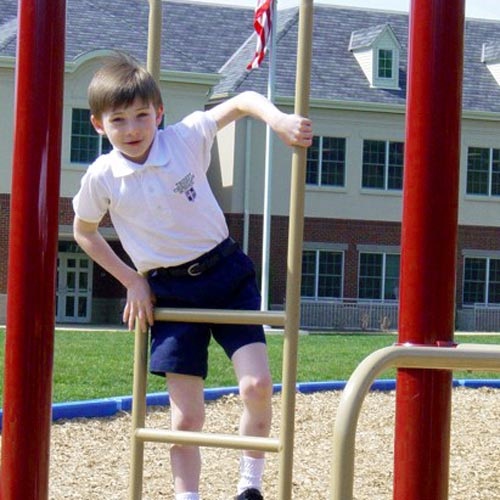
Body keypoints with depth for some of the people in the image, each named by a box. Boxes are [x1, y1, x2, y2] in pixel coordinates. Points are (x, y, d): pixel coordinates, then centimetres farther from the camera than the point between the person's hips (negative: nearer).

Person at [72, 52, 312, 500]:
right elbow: (84, 232, 10)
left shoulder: (186, 138, -9)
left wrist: (279, 120, -26)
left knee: (257, 387, -14)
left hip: (226, 272, 0)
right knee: (186, 416, -2)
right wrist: (131, 280, 5)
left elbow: (242, 101, -6)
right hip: (169, 291, 0)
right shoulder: (102, 177, -7)